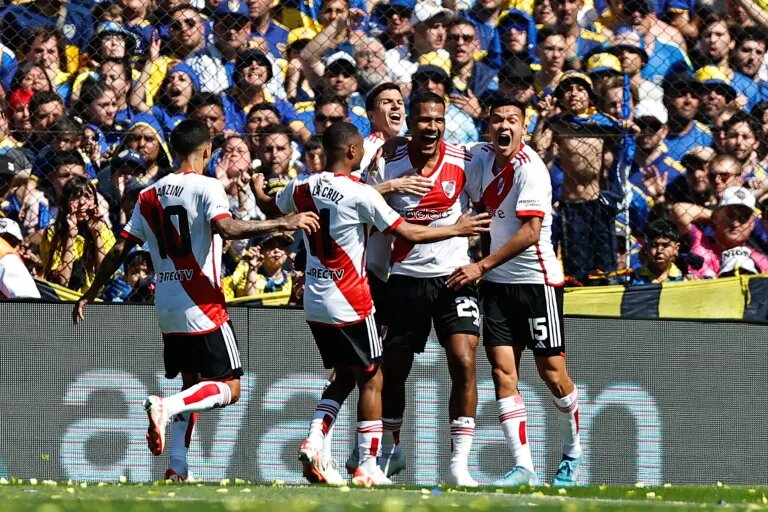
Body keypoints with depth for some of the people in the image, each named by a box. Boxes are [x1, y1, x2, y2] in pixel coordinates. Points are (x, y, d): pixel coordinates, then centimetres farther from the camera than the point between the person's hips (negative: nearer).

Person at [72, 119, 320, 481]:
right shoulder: (207, 187, -8)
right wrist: (281, 224, -25)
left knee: (192, 384, 19)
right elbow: (225, 228, -27)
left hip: (167, 308, 7)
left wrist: (89, 296, 18)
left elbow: (119, 250, 10)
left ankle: (177, 468, 8)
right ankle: (165, 407, -26)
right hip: (202, 307, -7)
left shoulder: (150, 196, 10)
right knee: (229, 388, -3)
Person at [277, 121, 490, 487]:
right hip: (350, 304, -6)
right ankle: (367, 468, 3)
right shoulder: (360, 194, -15)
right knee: (371, 380, 5)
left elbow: (278, 206, 26)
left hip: (315, 303, 6)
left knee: (344, 376, 19)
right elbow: (409, 234, -11)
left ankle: (313, 442, 0)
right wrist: (457, 230, 2)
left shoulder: (302, 188, 1)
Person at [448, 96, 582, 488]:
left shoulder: (530, 169, -17)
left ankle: (572, 454, 22)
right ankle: (522, 466, -7)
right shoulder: (482, 157, 4)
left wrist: (481, 267, -25)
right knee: (502, 371, -5)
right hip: (497, 282, 6)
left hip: (537, 279, -6)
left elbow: (531, 232, -25)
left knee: (552, 373, 0)